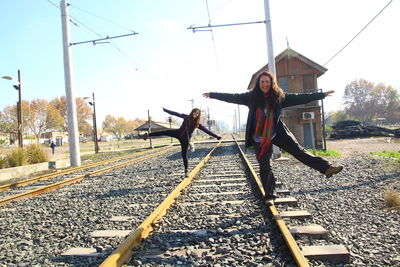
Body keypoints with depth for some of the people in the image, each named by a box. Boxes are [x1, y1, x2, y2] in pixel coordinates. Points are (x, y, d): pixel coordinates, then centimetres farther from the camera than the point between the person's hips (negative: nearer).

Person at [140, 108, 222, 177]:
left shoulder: (198, 124, -7)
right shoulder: (186, 117, -3)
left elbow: (207, 130, -8)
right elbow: (176, 114, -1)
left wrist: (216, 136, -13)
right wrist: (165, 110, 1)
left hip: (185, 139, -2)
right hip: (178, 133, 2)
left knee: (184, 154, -1)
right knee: (164, 132, -11)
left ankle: (186, 170, 13)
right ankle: (147, 135, 0)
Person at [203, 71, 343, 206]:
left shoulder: (279, 97, -1)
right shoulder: (251, 97, -3)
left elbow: (300, 97, 2)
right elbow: (232, 97, 1)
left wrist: (322, 95, 3)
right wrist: (212, 95, 3)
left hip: (277, 133, 0)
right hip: (259, 137, 0)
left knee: (298, 151, -5)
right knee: (264, 167, 5)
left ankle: (326, 168, 3)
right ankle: (269, 196, 16)